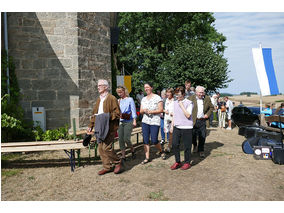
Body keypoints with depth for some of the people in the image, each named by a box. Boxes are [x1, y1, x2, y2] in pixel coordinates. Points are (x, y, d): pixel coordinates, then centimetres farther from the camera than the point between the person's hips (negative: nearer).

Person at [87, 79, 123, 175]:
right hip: (99, 128, 8)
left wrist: (106, 117, -21)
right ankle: (107, 167, 23)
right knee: (101, 148, 9)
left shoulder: (112, 98, -7)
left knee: (107, 147, -11)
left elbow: (117, 114, -11)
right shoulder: (99, 99, 17)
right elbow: (94, 114, 21)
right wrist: (90, 126, 18)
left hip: (109, 127, -8)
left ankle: (118, 162, 11)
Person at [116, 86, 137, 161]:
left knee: (126, 139, -11)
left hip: (128, 122, -5)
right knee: (120, 139, 2)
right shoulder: (118, 101, 13)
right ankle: (123, 156, 13)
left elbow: (133, 110, -3)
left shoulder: (130, 99, -1)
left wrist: (134, 121, -8)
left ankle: (132, 151, 18)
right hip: (120, 122, 5)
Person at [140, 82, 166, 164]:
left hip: (155, 121, -5)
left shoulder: (157, 97, -3)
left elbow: (161, 110, -9)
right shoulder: (143, 99, 13)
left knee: (154, 140, -5)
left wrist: (151, 111, -18)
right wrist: (143, 111, -9)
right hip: (145, 121, 5)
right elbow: (141, 111, 14)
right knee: (145, 140, 2)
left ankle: (161, 151, 24)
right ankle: (147, 157, 12)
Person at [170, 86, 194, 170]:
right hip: (176, 127, 5)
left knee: (187, 146, 3)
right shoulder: (175, 102, 12)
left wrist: (182, 106, -15)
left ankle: (187, 162, 19)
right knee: (175, 144, 3)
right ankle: (177, 162, 18)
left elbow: (188, 115, -16)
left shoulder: (189, 103, -6)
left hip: (186, 127, -5)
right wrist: (172, 125, 16)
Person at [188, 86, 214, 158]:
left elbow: (211, 107, 17)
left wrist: (208, 114, 1)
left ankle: (201, 151, 17)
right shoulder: (191, 98, -1)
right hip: (193, 120, -1)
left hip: (202, 121, 2)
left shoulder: (207, 98, 7)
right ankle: (195, 146, 37)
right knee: (193, 136, 7)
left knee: (202, 136, 1)